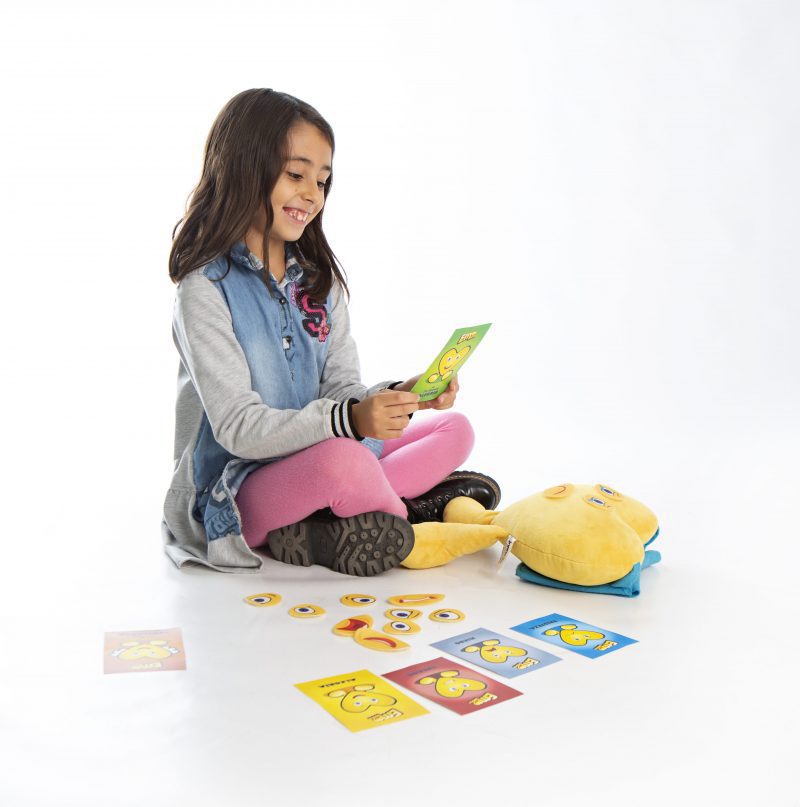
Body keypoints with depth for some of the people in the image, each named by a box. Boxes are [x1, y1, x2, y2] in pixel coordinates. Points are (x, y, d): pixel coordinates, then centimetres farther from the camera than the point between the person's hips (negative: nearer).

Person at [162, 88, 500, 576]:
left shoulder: (319, 276, 8)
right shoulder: (207, 289, -13)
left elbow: (340, 389, 3)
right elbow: (239, 429, -20)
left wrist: (398, 397, -19)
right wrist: (349, 419, -34)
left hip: (317, 464, 8)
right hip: (236, 493, -7)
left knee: (454, 429, -2)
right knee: (343, 460, -37)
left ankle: (317, 529, -17)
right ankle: (407, 517, -7)